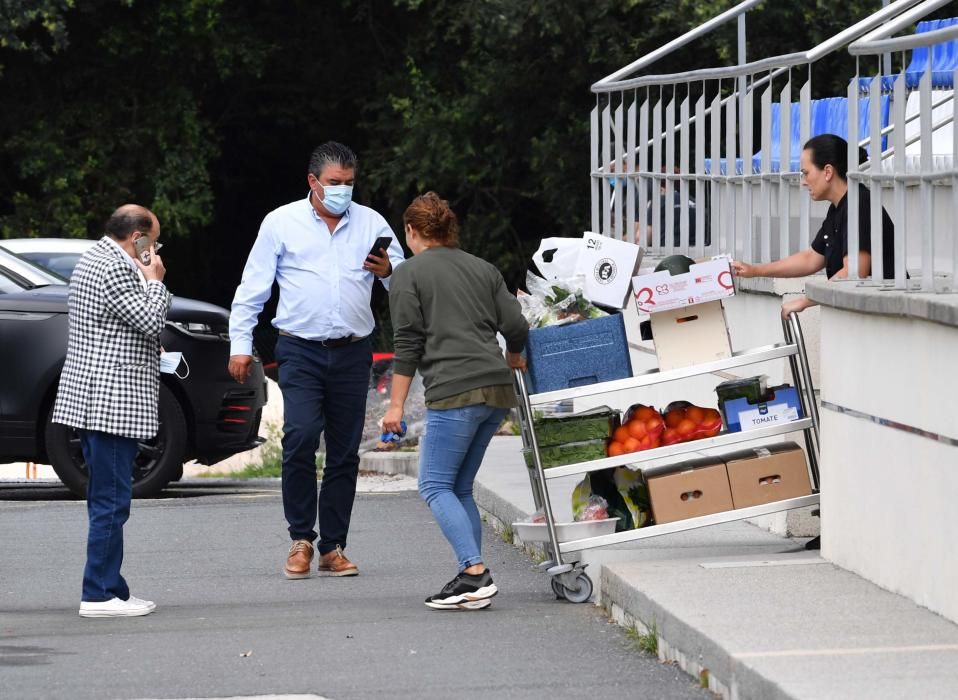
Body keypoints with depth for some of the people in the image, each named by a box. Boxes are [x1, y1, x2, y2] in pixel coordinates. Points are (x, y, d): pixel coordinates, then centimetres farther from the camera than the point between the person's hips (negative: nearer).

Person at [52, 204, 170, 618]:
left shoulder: (91, 262, 18)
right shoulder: (116, 269, -15)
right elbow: (152, 320, -18)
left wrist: (146, 280, 14)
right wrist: (154, 281, -5)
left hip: (90, 401, 11)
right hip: (112, 404, -11)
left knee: (106, 501, 14)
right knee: (111, 502, -9)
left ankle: (109, 588, 17)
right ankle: (99, 595, -9)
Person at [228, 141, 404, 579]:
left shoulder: (371, 223, 11)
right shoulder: (281, 223, 5)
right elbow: (252, 289, 7)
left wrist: (388, 270, -13)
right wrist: (240, 344, 0)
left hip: (352, 352, 3)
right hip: (301, 351, -3)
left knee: (345, 453, 3)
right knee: (300, 437, -19)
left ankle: (332, 548, 9)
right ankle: (301, 539, -6)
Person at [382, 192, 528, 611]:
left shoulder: (408, 274, 2)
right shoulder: (483, 269, 18)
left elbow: (408, 343, -4)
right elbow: (516, 326, 12)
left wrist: (396, 404, -2)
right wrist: (512, 358, 34)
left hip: (454, 391, -7)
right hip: (497, 389, 7)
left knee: (435, 486, -3)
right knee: (460, 487, 13)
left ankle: (475, 573, -18)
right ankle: (473, 583, 6)